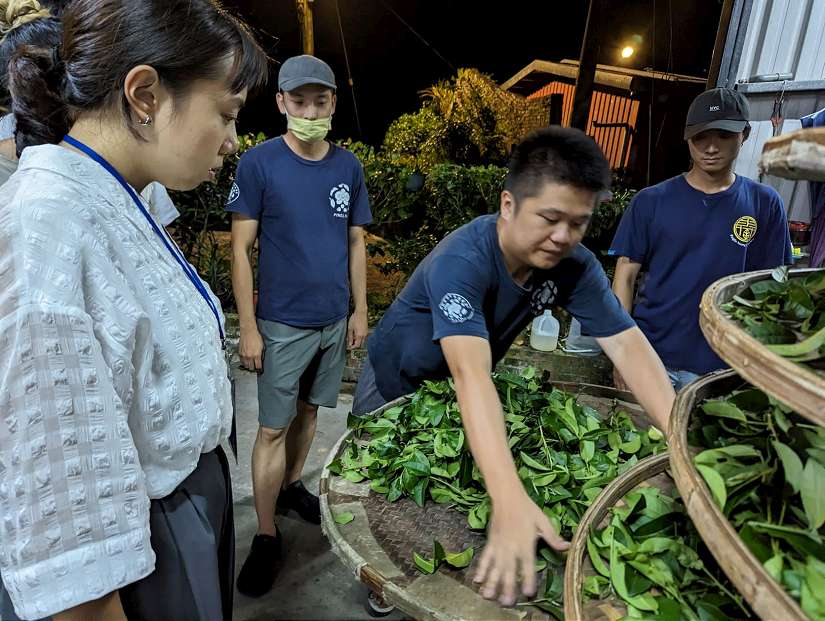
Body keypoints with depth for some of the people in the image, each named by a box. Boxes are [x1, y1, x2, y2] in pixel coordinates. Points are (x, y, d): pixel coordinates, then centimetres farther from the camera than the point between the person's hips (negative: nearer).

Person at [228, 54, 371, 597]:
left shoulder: (349, 166, 3)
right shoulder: (259, 163, -9)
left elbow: (356, 243, 10)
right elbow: (240, 249, -8)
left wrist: (360, 311, 8)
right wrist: (248, 328, -11)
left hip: (335, 320, 4)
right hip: (283, 323, -4)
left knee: (309, 411, 17)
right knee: (273, 428, 2)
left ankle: (291, 487, 39)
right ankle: (267, 536, 17)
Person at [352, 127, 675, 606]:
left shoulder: (575, 266, -21)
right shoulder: (462, 260, -40)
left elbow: (628, 346, -26)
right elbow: (470, 372, -51)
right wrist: (510, 501, -60)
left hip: (463, 390, 5)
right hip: (398, 383, -4)